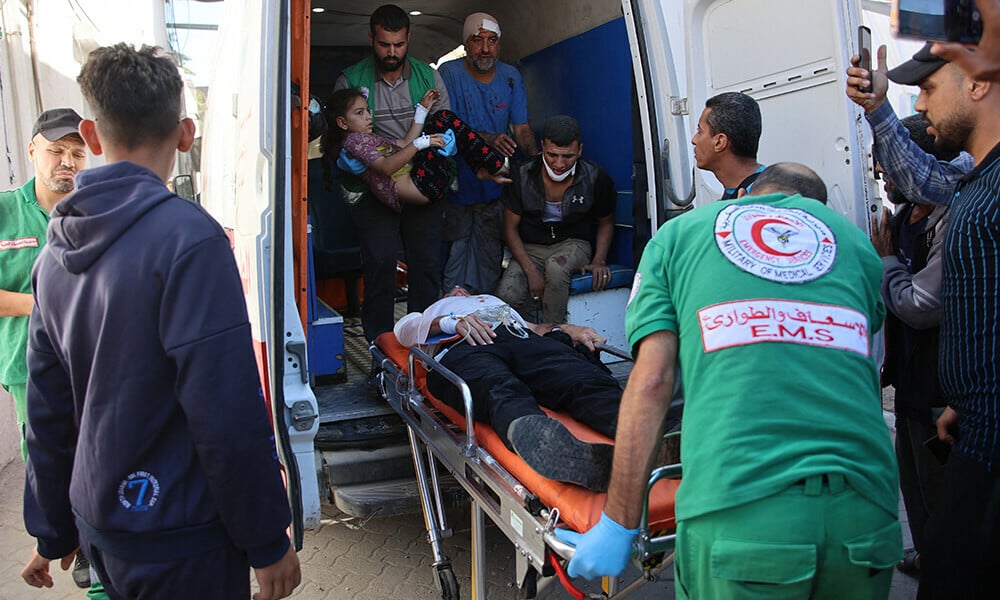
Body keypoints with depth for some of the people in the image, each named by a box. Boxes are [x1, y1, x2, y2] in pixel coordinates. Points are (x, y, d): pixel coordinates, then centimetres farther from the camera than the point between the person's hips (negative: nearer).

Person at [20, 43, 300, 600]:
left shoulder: (57, 249, 2)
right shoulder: (188, 236, -22)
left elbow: (48, 411, 8)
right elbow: (229, 413, -24)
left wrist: (53, 534, 18)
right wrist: (268, 541, -13)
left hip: (99, 526, 7)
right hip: (178, 539, -7)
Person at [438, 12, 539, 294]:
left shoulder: (510, 76, 6)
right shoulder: (449, 73, -6)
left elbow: (522, 128, 5)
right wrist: (487, 139, -32)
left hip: (495, 188, 3)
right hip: (457, 184, -3)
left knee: (490, 261, 8)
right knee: (456, 254, -1)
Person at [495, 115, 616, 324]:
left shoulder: (596, 178, -8)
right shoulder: (521, 177, -9)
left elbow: (606, 222, 8)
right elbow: (511, 228, -3)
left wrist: (599, 260, -10)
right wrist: (530, 271, -15)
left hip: (573, 243, 0)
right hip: (531, 248, 1)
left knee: (556, 266, -38)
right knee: (506, 296, -28)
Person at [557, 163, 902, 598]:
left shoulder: (677, 234, 13)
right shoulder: (856, 240, 21)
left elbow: (652, 379, 1)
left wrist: (618, 525, 3)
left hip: (740, 517, -3)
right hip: (865, 514, 4)